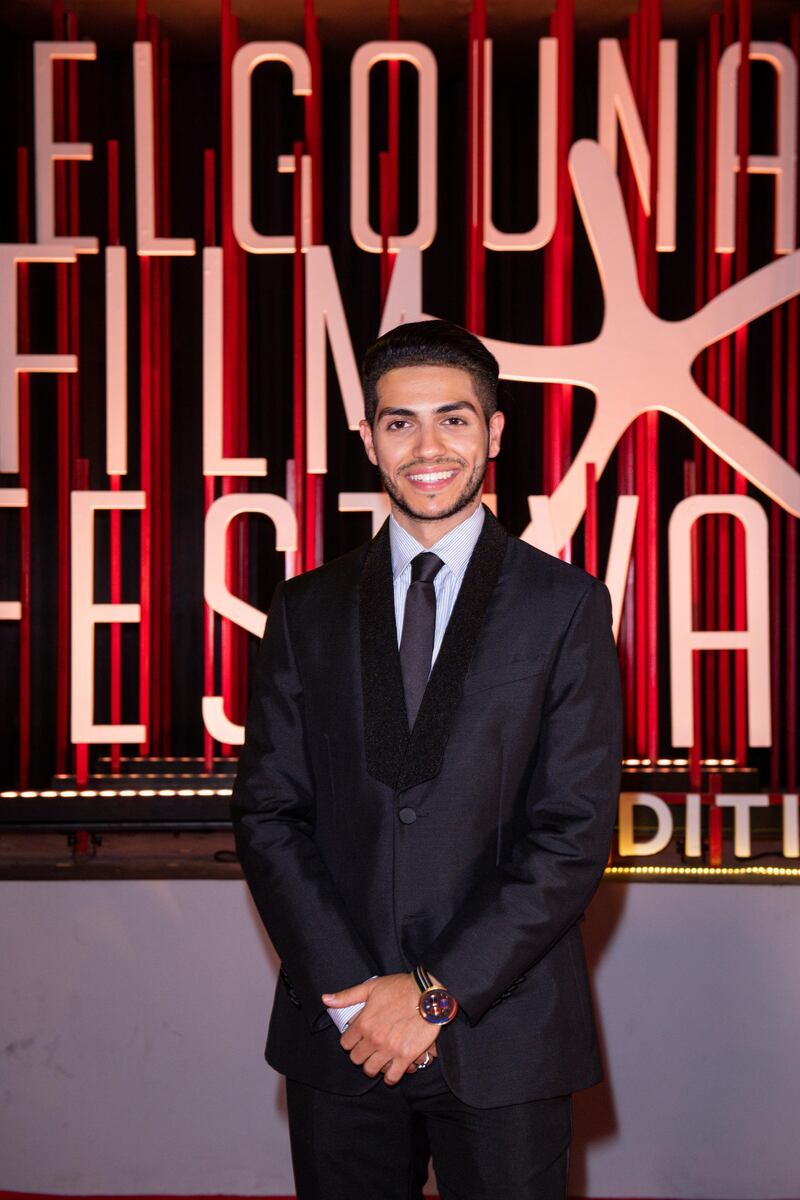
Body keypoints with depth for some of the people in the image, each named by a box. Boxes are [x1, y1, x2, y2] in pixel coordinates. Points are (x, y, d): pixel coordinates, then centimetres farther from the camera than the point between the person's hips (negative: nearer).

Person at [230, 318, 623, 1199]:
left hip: (502, 1040, -2)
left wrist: (437, 992, -12)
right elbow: (266, 812, 2)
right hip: (337, 1030, 2)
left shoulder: (565, 605, -2)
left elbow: (576, 830, -7)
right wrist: (350, 993, -9)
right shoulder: (307, 610, 6)